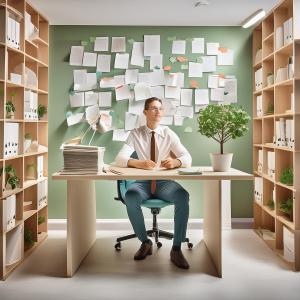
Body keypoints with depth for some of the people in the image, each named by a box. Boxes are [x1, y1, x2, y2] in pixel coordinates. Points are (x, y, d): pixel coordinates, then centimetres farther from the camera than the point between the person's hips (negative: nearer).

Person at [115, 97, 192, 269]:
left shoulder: (169, 134, 4)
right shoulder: (136, 134, 2)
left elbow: (188, 158, -3)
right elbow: (120, 159, -11)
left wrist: (175, 161, -28)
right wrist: (137, 163, -33)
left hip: (165, 183, 1)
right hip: (143, 183, 0)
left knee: (183, 196, -31)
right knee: (130, 196, -33)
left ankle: (176, 249, -17)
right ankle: (145, 242, -9)